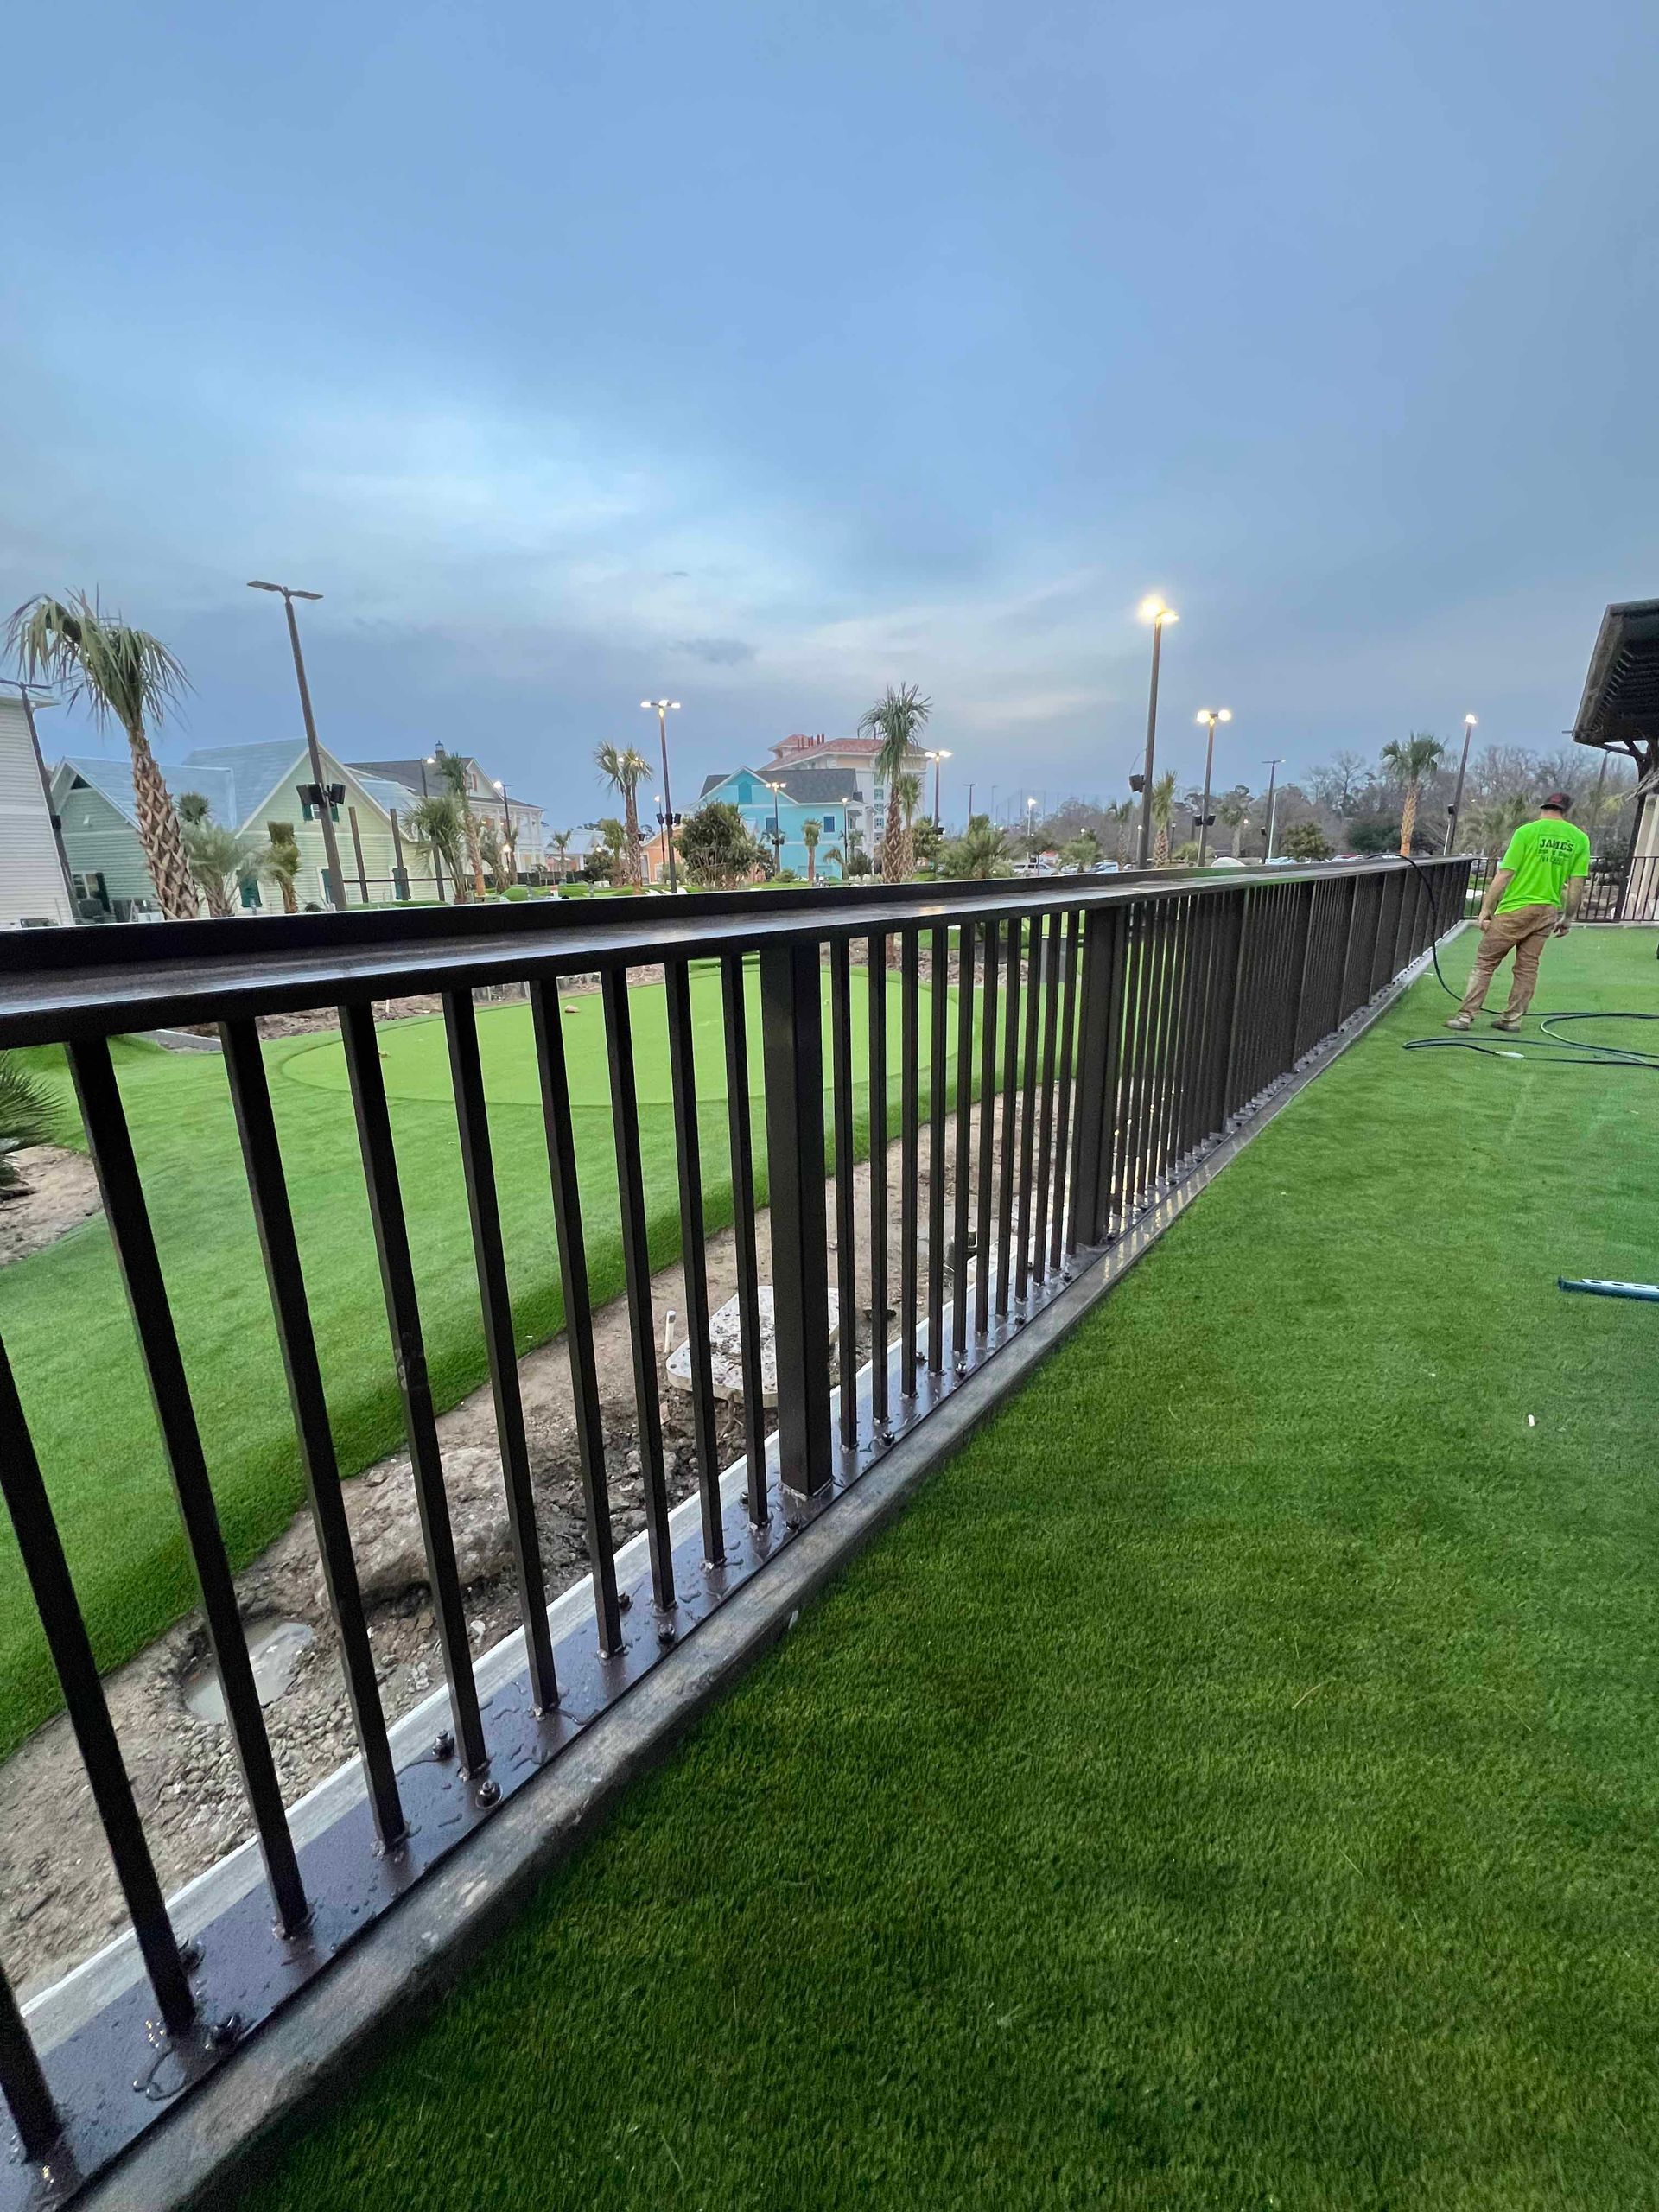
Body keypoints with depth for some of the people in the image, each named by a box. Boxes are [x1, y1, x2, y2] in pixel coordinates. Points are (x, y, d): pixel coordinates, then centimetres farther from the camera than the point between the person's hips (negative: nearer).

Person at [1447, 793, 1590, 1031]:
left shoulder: (1527, 831, -6)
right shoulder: (1579, 839, 5)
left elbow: (1504, 874, -10)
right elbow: (1577, 884, 5)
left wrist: (1486, 908, -5)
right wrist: (1568, 918, 13)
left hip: (1516, 909, -4)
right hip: (1548, 911, 4)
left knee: (1485, 962, 1)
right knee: (1528, 966, 11)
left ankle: (1466, 1015, -3)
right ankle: (1512, 1018, 16)